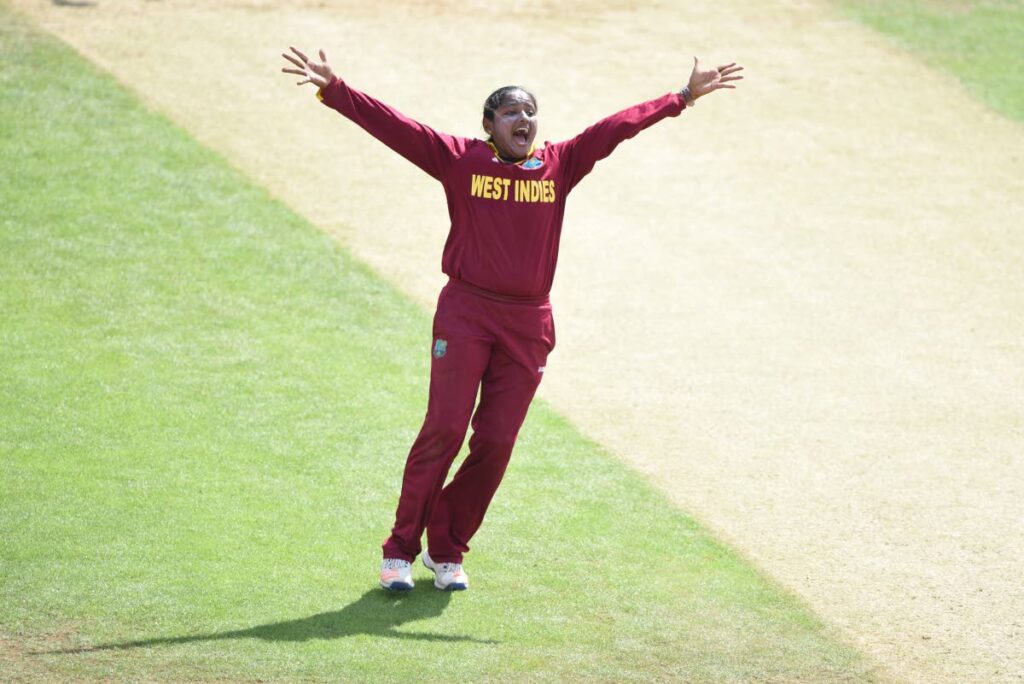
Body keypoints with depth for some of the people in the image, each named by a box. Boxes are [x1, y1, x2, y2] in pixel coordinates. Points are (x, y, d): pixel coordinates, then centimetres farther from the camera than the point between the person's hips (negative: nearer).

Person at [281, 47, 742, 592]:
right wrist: (332, 91, -16)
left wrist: (685, 96, 13)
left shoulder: (559, 165, 7)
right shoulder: (459, 159, 0)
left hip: (529, 324, 3)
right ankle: (401, 550, -2)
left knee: (496, 442, 2)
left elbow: (617, 127, 10)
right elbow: (393, 126, -7)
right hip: (465, 314, -3)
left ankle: (446, 550, 16)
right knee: (444, 428, -9)